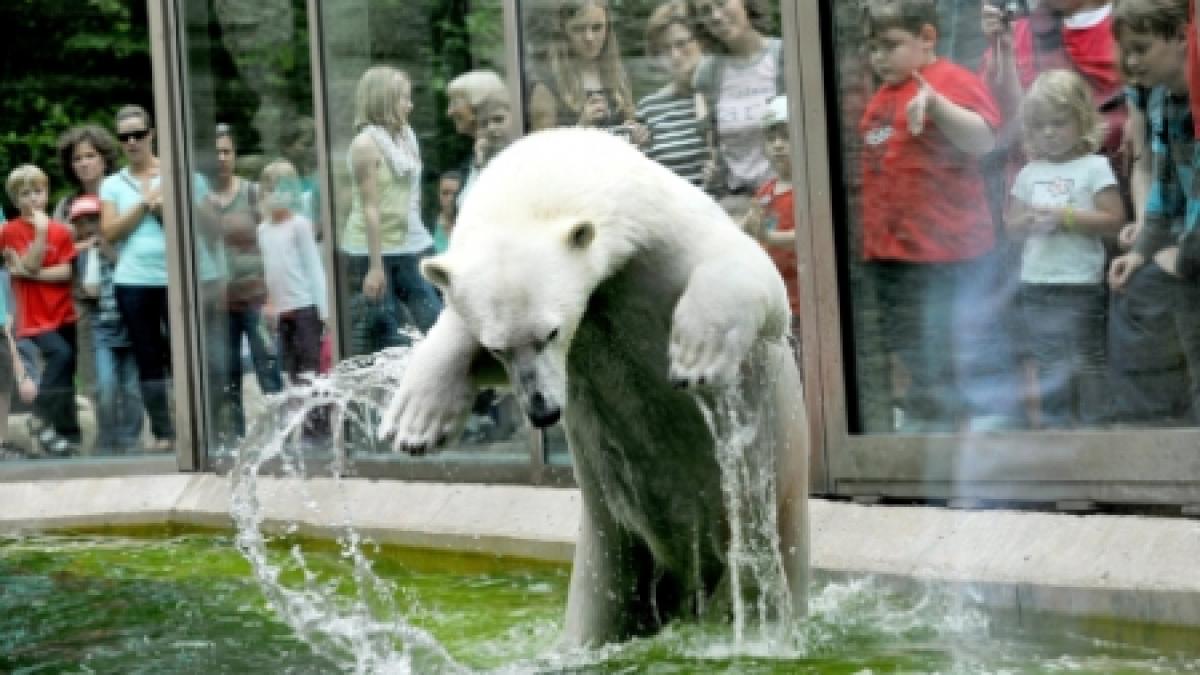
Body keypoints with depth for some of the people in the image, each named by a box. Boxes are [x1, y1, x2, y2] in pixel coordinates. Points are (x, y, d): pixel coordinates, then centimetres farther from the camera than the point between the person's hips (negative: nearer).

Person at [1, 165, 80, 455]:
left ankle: (68, 434, 15)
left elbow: (67, 271, -4)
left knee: (66, 373, 6)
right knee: (61, 354, -26)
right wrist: (41, 231, -20)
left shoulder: (61, 231, 3)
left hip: (64, 313, 4)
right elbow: (29, 265, -13)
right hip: (35, 317, -4)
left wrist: (34, 274, -16)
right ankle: (40, 418, -13)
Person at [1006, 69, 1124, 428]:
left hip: (1081, 284, -5)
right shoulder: (1029, 173, 10)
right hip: (1036, 284, 5)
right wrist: (1031, 221, -11)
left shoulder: (1094, 166, -4)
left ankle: (1095, 426, 5)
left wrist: (1065, 216, -18)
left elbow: (1114, 220, -11)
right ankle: (1056, 427, 21)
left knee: (1087, 365, -2)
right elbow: (1011, 226, 11)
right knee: (1049, 367, 12)